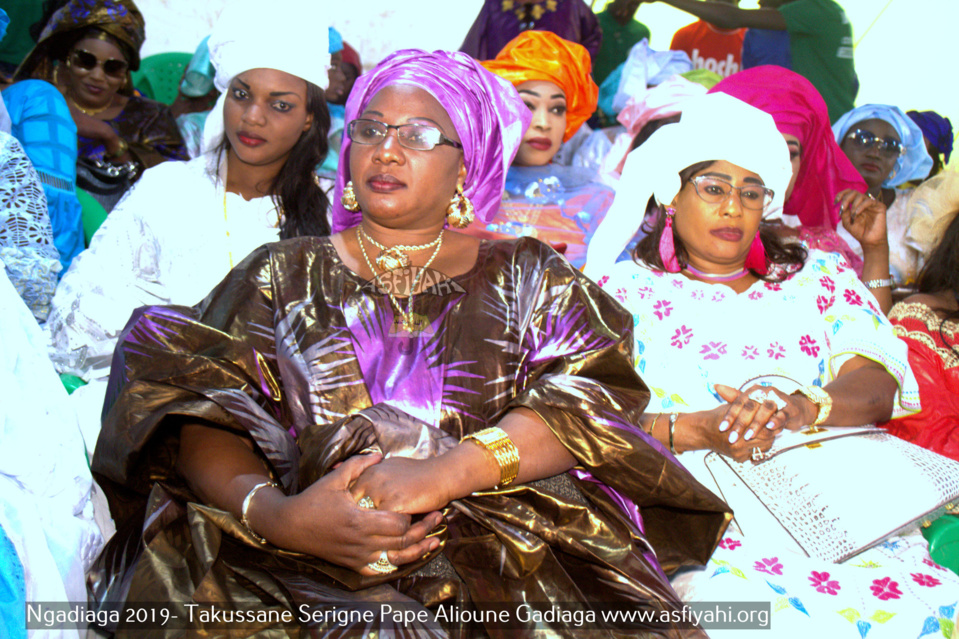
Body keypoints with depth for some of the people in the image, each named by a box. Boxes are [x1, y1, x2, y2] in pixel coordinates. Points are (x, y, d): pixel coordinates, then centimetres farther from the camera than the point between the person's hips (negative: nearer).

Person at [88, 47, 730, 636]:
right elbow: (198, 406, 4)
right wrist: (270, 512, -18)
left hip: (500, 550, 0)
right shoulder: (285, 272, 17)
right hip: (299, 559, 1)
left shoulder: (525, 274, 16)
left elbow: (590, 394, -1)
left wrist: (446, 472, -18)